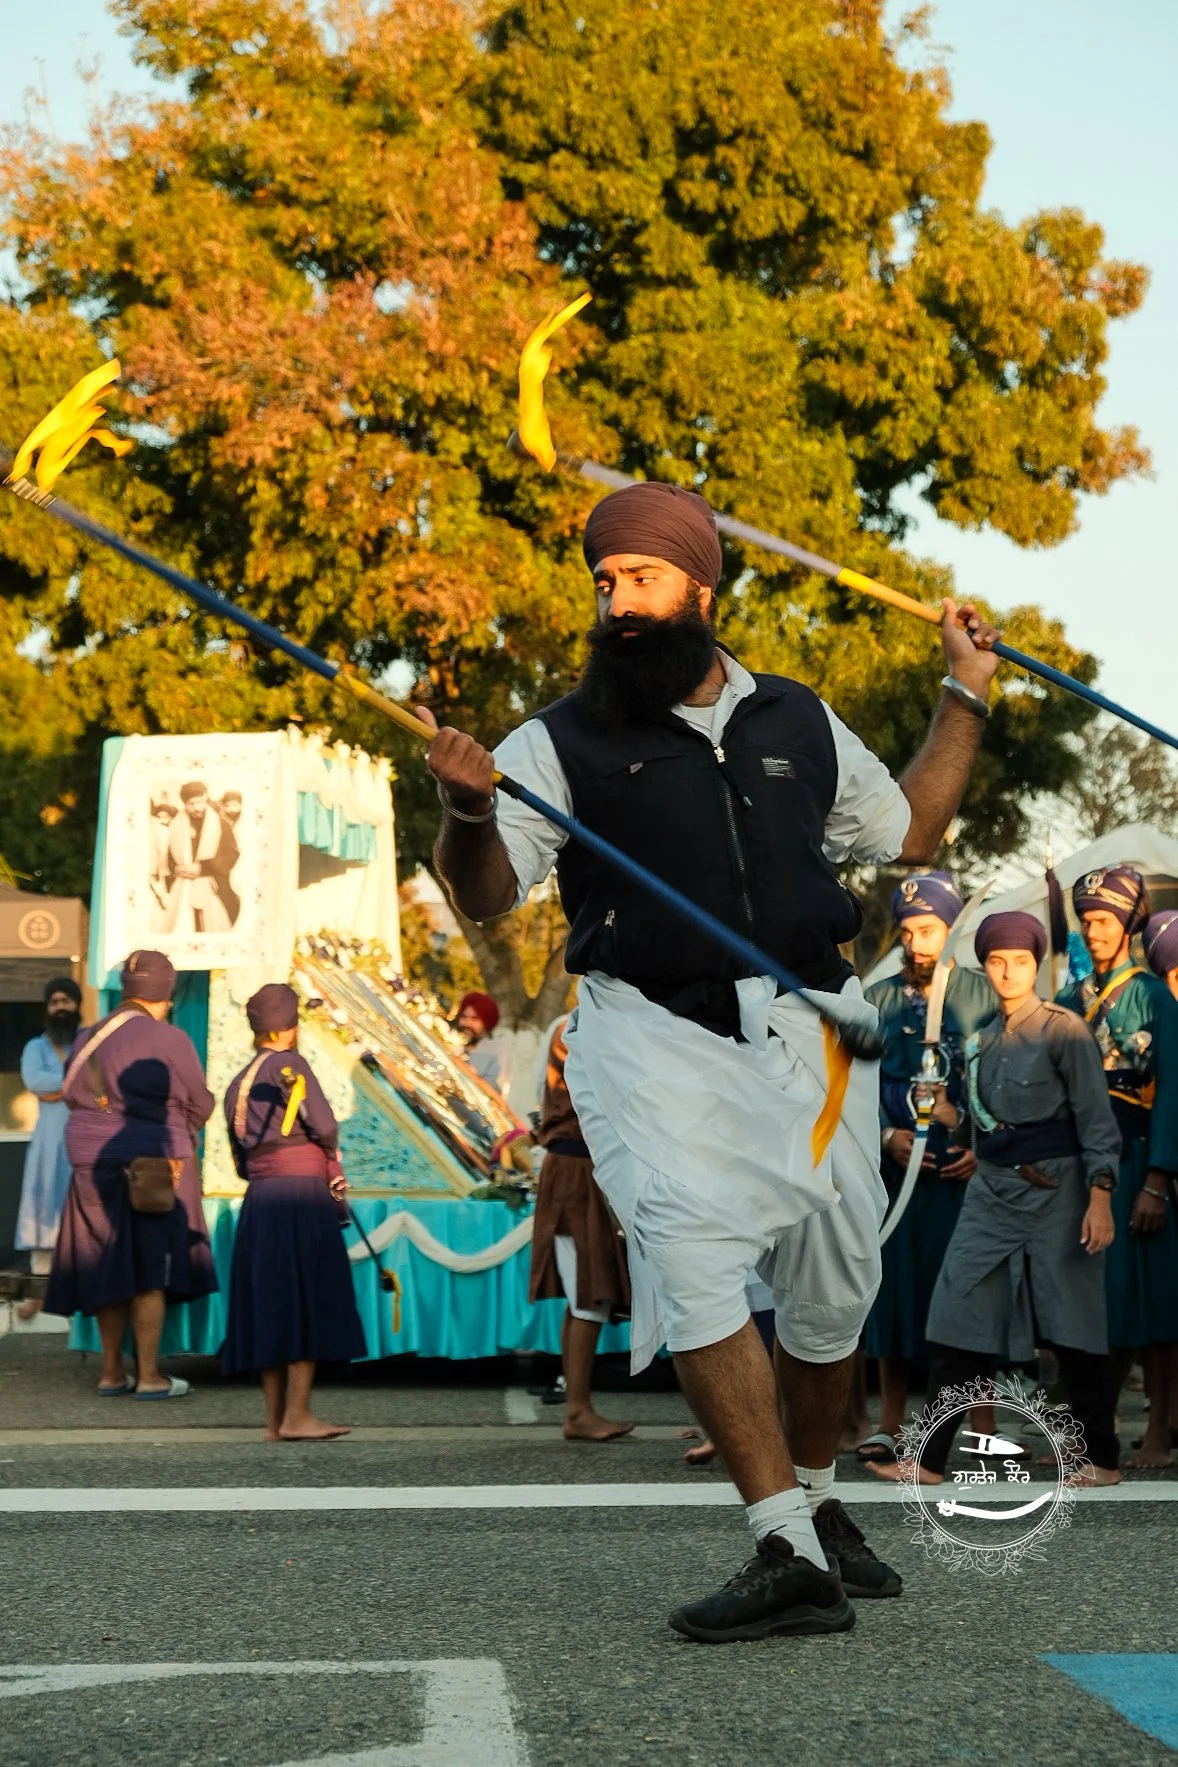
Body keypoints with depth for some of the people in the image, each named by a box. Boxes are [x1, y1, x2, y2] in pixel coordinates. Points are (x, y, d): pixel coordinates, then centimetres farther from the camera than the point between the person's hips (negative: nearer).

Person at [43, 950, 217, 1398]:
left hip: (92, 1161, 6)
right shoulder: (169, 1039, -10)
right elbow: (201, 1104, -2)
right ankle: (149, 1376, -1)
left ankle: (111, 1372, 18)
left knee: (109, 1269, 13)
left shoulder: (87, 1039, 6)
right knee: (149, 1270, -1)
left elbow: (72, 1096, 12)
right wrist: (180, 1135, 19)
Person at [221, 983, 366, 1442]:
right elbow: (323, 1123, -13)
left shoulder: (238, 1083, 17)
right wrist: (334, 1167, 5)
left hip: (260, 1198, 7)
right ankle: (296, 1414, -8)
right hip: (302, 1194, -7)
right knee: (308, 1301, -4)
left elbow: (240, 1159, 17)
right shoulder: (291, 1063, -4)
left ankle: (275, 1419, 10)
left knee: (270, 1307, 8)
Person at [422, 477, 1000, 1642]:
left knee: (833, 1293, 7)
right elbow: (486, 895, -7)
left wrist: (965, 696, 23)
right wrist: (469, 811, -28)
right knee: (691, 1255, -22)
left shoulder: (801, 727, 14)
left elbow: (908, 833, 26)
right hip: (656, 1038, -3)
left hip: (808, 1033, 3)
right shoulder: (562, 744, 3)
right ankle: (788, 1555, -22)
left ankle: (816, 1501, 33)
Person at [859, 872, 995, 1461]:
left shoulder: (985, 997, 4)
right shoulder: (876, 1002, 12)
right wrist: (886, 1137, -5)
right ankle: (889, 1424, 10)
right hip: (897, 1170, 2)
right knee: (895, 1290, 3)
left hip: (968, 1173, -2)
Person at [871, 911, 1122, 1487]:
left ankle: (1104, 1459, 11)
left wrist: (1100, 1200, -16)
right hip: (992, 1192, 6)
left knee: (1073, 1331, -1)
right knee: (957, 1322, -1)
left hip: (1054, 1193, -6)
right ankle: (930, 1460, 1)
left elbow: (1096, 1120, -7)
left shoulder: (1063, 1030, -5)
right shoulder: (980, 1040, 13)